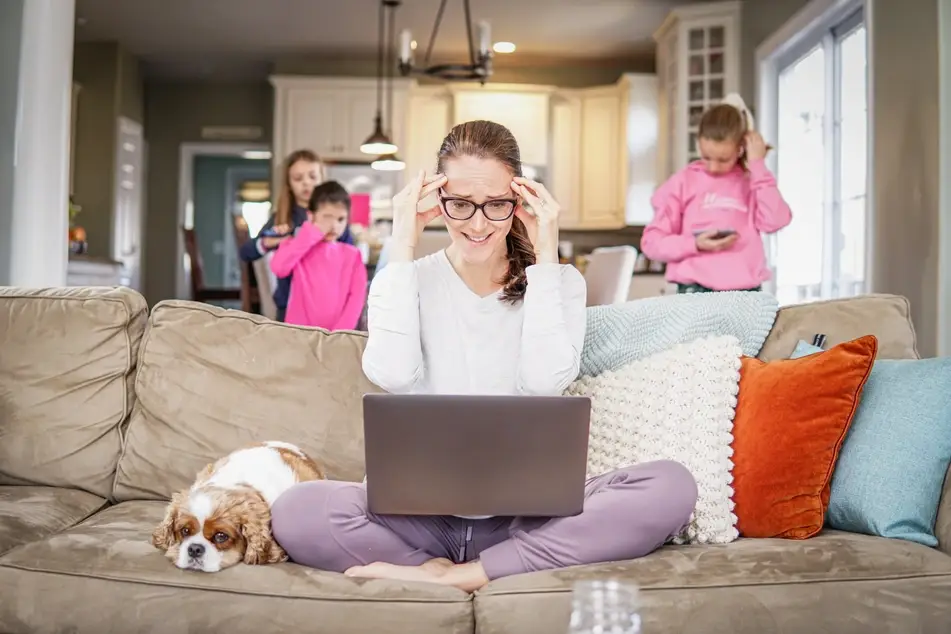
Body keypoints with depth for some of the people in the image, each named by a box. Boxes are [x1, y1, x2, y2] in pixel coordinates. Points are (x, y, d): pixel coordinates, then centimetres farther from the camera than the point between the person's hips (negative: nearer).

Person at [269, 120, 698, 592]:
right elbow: (391, 375, -15)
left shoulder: (559, 282, 6)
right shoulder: (404, 279, 6)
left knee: (671, 486, -26)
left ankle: (460, 575, -21)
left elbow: (547, 379, -14)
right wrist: (403, 251, -9)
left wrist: (545, 257, -9)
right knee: (298, 510, -29)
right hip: (423, 509, -1)